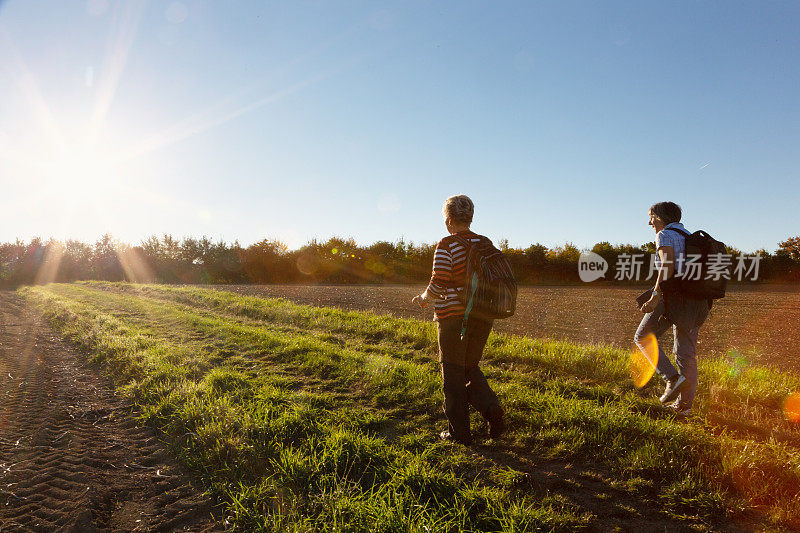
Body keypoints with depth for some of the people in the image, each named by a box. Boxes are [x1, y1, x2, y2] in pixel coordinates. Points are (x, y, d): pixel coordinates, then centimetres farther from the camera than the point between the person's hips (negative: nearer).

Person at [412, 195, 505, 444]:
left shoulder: (446, 246, -11)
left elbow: (439, 283, -17)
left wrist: (424, 299, 2)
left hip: (453, 318, -6)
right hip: (482, 316, 6)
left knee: (453, 374, 6)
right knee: (471, 368, 21)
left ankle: (459, 432, 13)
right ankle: (492, 408, 1)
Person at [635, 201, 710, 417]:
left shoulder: (665, 235, -2)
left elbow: (668, 265, -19)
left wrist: (655, 296, -25)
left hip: (673, 295, -8)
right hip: (696, 301, 8)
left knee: (644, 337, 6)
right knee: (686, 353, 10)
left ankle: (673, 378, -8)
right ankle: (684, 404, 11)